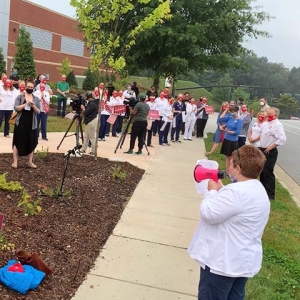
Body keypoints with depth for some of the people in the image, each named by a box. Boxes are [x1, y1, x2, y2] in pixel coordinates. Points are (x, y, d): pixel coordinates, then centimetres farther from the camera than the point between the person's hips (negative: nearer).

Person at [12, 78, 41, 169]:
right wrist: (25, 104, -21)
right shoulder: (20, 97, 1)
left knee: (31, 143, 6)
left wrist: (33, 106, -17)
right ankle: (15, 162, 7)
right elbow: (16, 108, -9)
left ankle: (30, 162, 15)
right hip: (20, 123, -2)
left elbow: (38, 111, 2)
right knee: (18, 142, 0)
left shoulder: (36, 99, 7)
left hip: (32, 124, 2)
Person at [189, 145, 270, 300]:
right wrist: (220, 190, 5)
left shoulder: (237, 191, -27)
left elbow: (208, 213, -24)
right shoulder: (257, 190, 7)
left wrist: (212, 191, -9)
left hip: (223, 261, -10)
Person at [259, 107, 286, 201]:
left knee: (268, 173, -5)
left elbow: (282, 139, -28)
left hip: (270, 152, -9)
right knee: (262, 171, 18)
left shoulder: (277, 125, -18)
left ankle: (270, 195, 4)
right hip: (262, 150, 9)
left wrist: (271, 147, -24)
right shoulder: (266, 123, 9)